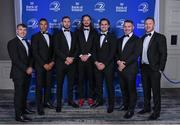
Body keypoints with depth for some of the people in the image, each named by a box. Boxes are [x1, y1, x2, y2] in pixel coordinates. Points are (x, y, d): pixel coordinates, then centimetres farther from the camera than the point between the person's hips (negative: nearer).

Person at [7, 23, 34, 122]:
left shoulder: (26, 43, 18)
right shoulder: (12, 42, -7)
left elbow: (30, 56, 14)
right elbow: (15, 59, -14)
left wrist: (30, 67, -3)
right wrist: (26, 69, -14)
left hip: (27, 72, 7)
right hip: (18, 73, -7)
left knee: (25, 92, 13)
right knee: (19, 92, -4)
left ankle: (24, 108, 27)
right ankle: (19, 115, 1)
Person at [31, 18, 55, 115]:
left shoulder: (50, 36, 13)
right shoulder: (35, 36, -2)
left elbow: (53, 51, 13)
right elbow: (35, 53, -9)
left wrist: (52, 62, -3)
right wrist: (44, 64, -12)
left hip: (50, 65, 5)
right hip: (40, 65, -4)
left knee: (48, 84, 9)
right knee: (39, 86, -1)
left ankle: (47, 101, 23)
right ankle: (39, 106, 6)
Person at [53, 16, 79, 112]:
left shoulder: (73, 35, 15)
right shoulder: (57, 35, 2)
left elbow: (76, 49, 9)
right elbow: (56, 49, -8)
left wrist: (72, 58, -7)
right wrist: (66, 58, -15)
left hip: (72, 63, 4)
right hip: (61, 63, -3)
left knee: (71, 83, 9)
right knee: (59, 84, 1)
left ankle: (70, 100, 22)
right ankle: (58, 103, 8)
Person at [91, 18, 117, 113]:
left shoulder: (112, 37, -1)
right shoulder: (97, 37, 14)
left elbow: (112, 53, -9)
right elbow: (94, 51, 11)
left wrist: (104, 64, -13)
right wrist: (96, 62, -5)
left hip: (108, 65, -4)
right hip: (97, 65, 4)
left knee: (109, 85, 0)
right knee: (98, 84, 10)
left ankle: (111, 104, 10)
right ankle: (99, 100, 25)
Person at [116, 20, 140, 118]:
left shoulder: (136, 40, -3)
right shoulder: (120, 40, 18)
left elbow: (136, 54, -13)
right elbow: (116, 53, 15)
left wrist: (124, 63, -15)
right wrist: (118, 61, -5)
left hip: (130, 68, -6)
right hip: (121, 68, 6)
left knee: (131, 89, 0)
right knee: (123, 88, 12)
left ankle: (131, 109, 9)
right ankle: (125, 104, 27)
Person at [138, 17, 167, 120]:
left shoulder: (160, 37, -6)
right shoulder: (143, 38, 12)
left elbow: (163, 54, -10)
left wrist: (160, 69, -14)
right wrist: (141, 65, 8)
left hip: (154, 69, -6)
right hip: (144, 68, 6)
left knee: (156, 90, 1)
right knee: (146, 89, 15)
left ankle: (156, 112, 11)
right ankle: (147, 107, 30)